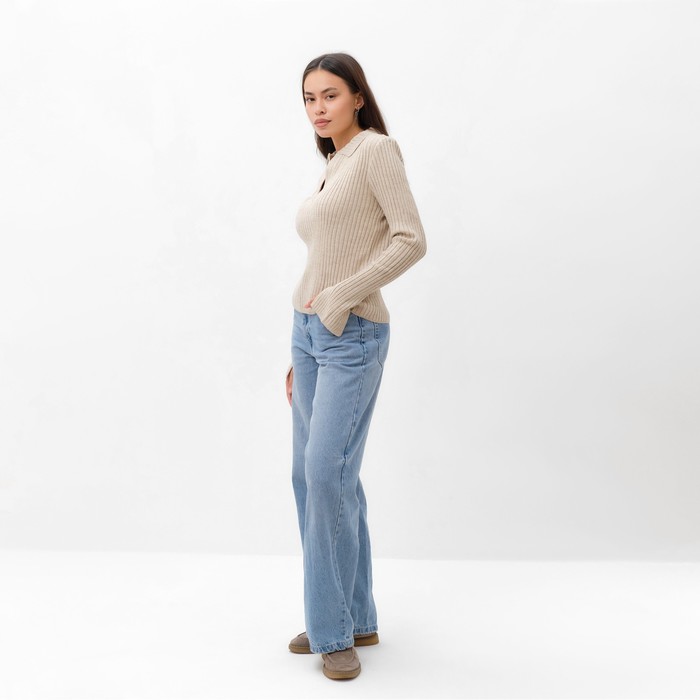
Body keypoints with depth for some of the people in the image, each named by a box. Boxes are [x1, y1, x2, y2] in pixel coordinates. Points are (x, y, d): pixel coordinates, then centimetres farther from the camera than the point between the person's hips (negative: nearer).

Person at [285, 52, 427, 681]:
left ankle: (337, 630, 2)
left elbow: (411, 240, -16)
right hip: (310, 331, 9)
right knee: (312, 478, 8)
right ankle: (349, 619, 20)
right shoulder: (332, 170, 19)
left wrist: (341, 297, -16)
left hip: (352, 336, -9)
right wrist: (300, 353, 18)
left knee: (327, 474, -13)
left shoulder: (377, 149, -5)